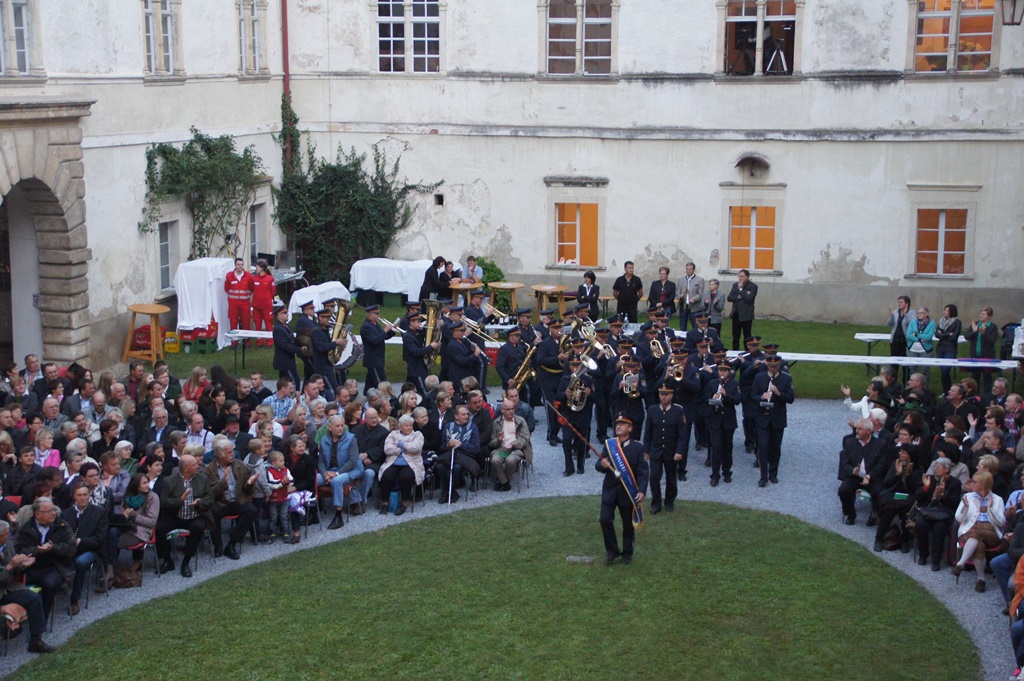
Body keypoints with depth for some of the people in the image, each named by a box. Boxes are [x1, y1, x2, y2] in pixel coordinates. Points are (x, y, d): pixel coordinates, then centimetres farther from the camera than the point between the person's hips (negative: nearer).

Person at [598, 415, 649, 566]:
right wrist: (602, 465, -22)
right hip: (610, 490, 2)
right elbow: (598, 465, 2)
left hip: (628, 492, -2)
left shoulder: (638, 448, -7)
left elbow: (644, 472, -9)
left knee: (628, 524, 9)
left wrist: (642, 491, -22)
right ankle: (611, 551, 13)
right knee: (605, 520, -5)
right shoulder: (608, 445, 2)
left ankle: (627, 553, 27)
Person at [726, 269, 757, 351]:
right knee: (735, 337, 10)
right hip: (736, 314, 5)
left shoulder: (753, 286, -6)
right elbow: (729, 298, 2)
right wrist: (739, 297, -13)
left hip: (746, 315, -5)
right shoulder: (735, 285, 11)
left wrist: (741, 289, -13)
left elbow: (749, 298, -20)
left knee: (747, 337, 0)